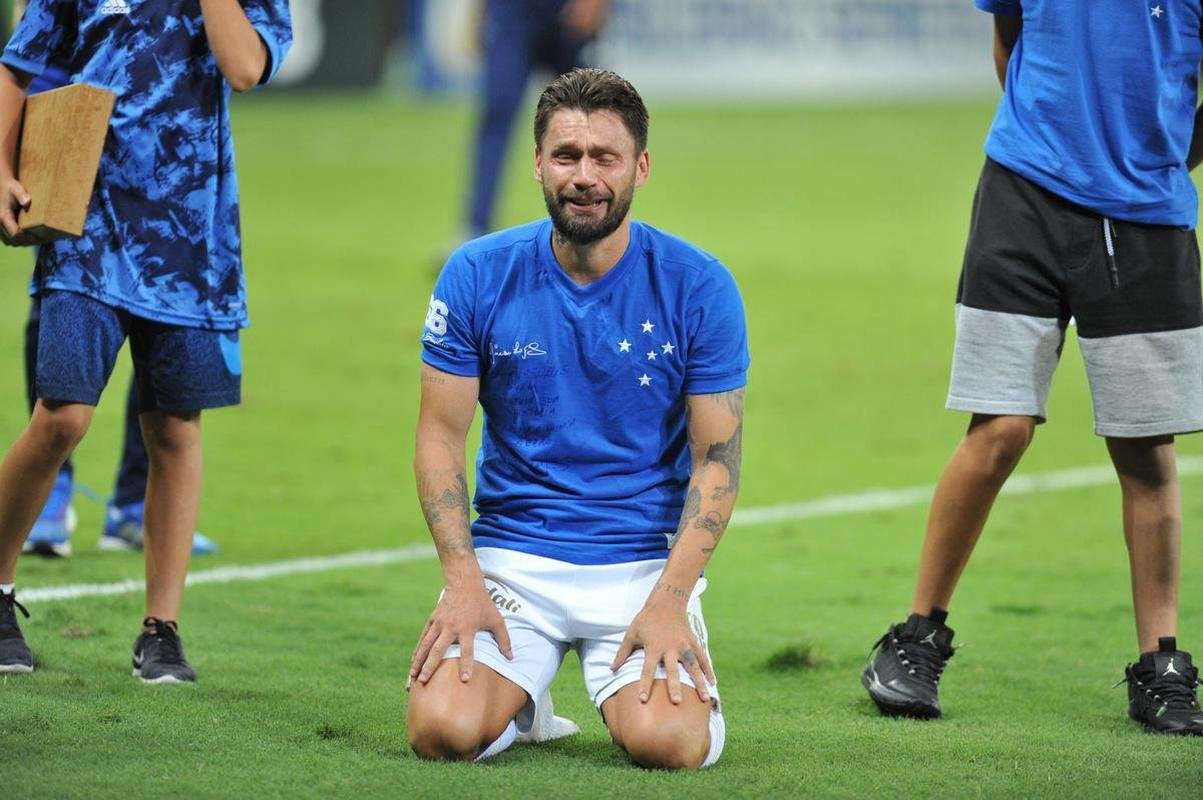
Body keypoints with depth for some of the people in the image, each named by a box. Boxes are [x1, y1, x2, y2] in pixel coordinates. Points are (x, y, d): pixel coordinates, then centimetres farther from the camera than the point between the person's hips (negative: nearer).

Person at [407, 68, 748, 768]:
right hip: (510, 551, 1)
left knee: (667, 742, -26)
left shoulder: (699, 286, -4)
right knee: (444, 730, -24)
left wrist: (669, 599, -16)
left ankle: (671, 678, 13)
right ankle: (522, 701, 13)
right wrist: (464, 580, -12)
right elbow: (441, 435, 2)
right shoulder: (478, 275, -2)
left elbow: (717, 457, -3)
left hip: (647, 560, -1)